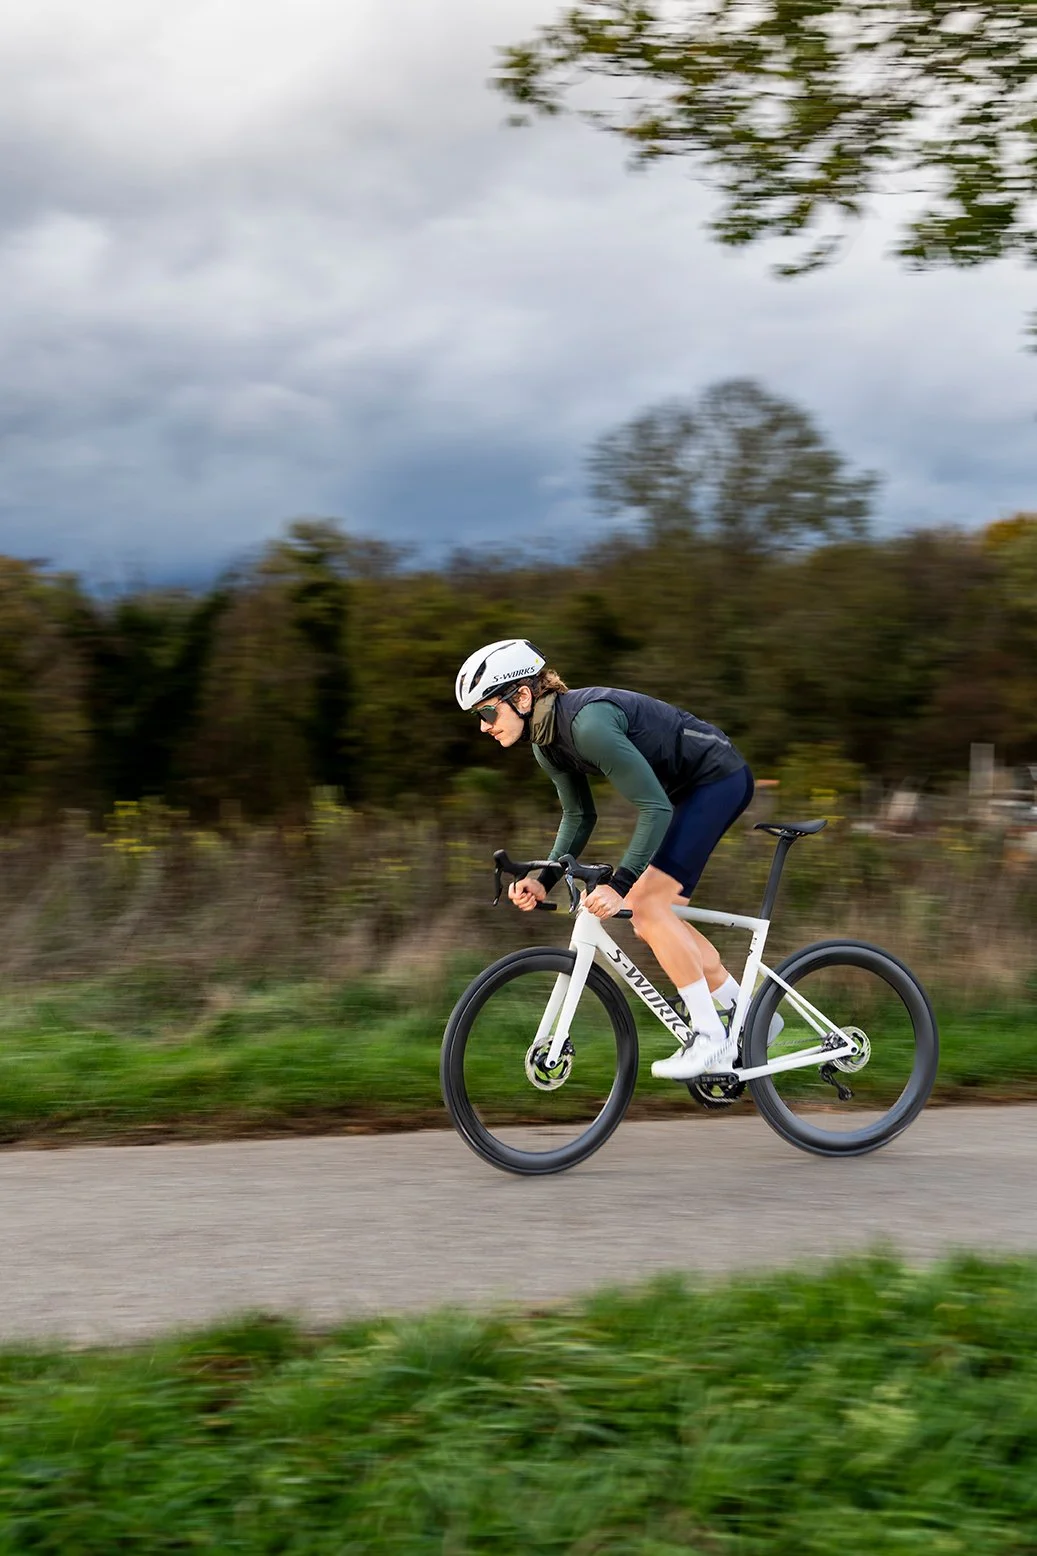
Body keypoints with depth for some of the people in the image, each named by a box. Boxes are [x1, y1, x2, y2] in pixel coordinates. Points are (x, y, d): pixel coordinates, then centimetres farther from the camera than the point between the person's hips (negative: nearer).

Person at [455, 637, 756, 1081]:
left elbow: (655, 807, -31)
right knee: (648, 918, 8)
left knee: (646, 903, -17)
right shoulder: (547, 743, -1)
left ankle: (711, 1039, -10)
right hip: (688, 790, 9)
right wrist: (542, 881, -2)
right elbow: (579, 818, 11)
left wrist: (620, 885, -36)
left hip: (719, 778, -9)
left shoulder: (588, 722, -30)